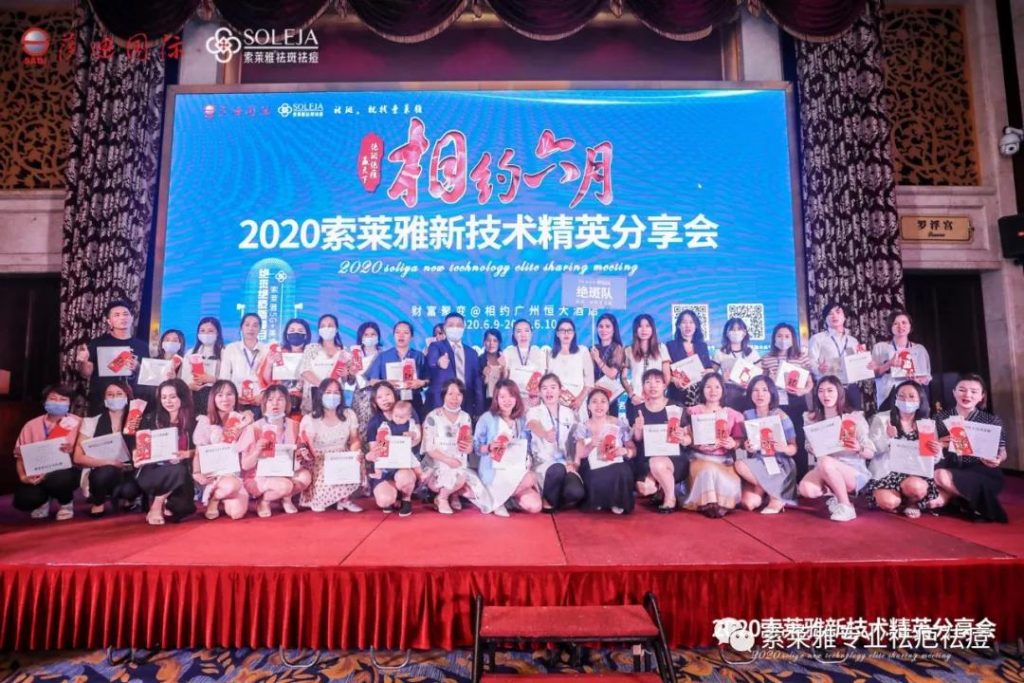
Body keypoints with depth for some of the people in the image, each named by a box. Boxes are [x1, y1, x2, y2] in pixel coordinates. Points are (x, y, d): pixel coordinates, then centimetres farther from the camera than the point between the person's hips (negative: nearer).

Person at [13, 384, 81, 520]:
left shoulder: (77, 423, -1)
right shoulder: (32, 425, 6)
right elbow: (20, 455, 7)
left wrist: (72, 451, -28)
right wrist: (23, 476, -11)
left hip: (65, 471, -3)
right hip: (36, 475, 3)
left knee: (58, 479, -38)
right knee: (24, 501, -24)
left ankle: (66, 503, 0)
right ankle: (42, 502, 18)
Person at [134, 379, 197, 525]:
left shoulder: (193, 421, 4)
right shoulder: (150, 419, 7)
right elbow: (138, 446, 6)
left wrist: (184, 454, -20)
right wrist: (137, 457, -16)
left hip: (181, 471, 0)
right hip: (151, 471, 0)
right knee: (176, 472, -35)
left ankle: (160, 502, 6)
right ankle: (156, 505, -11)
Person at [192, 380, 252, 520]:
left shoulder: (242, 421, 5)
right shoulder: (205, 421, 2)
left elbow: (245, 450, -3)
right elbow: (199, 452, 0)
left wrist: (244, 429, -13)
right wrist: (197, 473, -17)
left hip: (236, 474, 2)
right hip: (213, 474, -2)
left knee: (237, 512, -22)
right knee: (232, 485, -37)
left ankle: (223, 497, 14)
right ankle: (213, 500, -2)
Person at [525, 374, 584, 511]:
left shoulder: (569, 414, 13)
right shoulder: (534, 411, 2)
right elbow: (535, 426, -22)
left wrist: (573, 463, -9)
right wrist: (546, 434, -47)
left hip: (566, 463, 2)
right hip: (543, 463, -2)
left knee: (576, 492, -29)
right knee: (558, 469, -38)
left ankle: (557, 501, 6)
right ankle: (548, 500, -7)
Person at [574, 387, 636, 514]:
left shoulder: (620, 425, 3)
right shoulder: (583, 427, 3)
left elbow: (633, 451, 6)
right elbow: (579, 454, -6)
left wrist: (625, 451, -18)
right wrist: (591, 445, -27)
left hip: (617, 470, 0)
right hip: (594, 471, 0)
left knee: (623, 472, -32)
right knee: (597, 479, -33)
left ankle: (618, 502, -4)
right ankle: (598, 501, 2)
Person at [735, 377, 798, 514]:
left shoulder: (781, 416, -6)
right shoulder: (747, 416, 1)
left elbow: (793, 449, -4)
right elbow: (742, 443, 5)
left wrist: (784, 448, -27)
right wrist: (746, 447, -19)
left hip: (779, 466, -2)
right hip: (755, 466, 2)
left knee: (740, 466, -28)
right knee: (749, 503, -24)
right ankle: (765, 491, 9)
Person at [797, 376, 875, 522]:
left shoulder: (855, 417, -6)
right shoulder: (812, 419, 3)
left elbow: (870, 453, -3)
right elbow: (810, 449, 11)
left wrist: (859, 449, -26)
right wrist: (815, 449, -13)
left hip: (855, 472, -3)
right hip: (823, 472, 3)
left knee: (825, 462, -35)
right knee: (805, 489, -28)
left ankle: (846, 506, -15)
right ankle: (832, 494, 5)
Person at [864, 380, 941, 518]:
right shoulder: (881, 419, 1)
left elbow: (932, 456, 8)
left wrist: (937, 451, -16)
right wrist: (887, 437, -23)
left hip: (916, 474, 2)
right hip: (886, 473, -1)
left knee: (914, 486, -35)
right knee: (888, 502, -29)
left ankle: (911, 502, 1)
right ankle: (903, 499, 7)